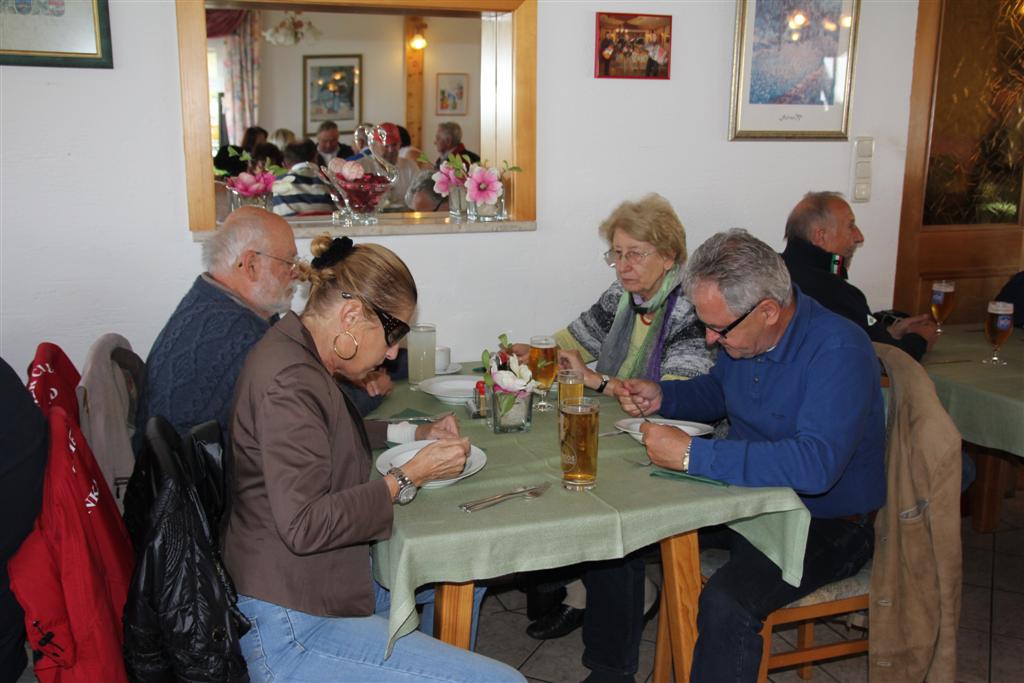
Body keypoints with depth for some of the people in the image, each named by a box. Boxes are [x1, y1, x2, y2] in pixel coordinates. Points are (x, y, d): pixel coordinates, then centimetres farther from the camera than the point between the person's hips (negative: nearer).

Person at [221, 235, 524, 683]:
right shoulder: (289, 381, -23)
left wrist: (417, 432, 15)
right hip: (291, 631, -11)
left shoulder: (297, 353, 9)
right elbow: (304, 526, -27)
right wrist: (411, 477, -19)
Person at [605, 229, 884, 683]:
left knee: (726, 602, -33)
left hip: (826, 523, -7)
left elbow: (814, 464, -38)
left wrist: (692, 455, -36)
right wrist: (661, 397, -2)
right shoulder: (740, 334, -3)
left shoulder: (839, 351, -27)